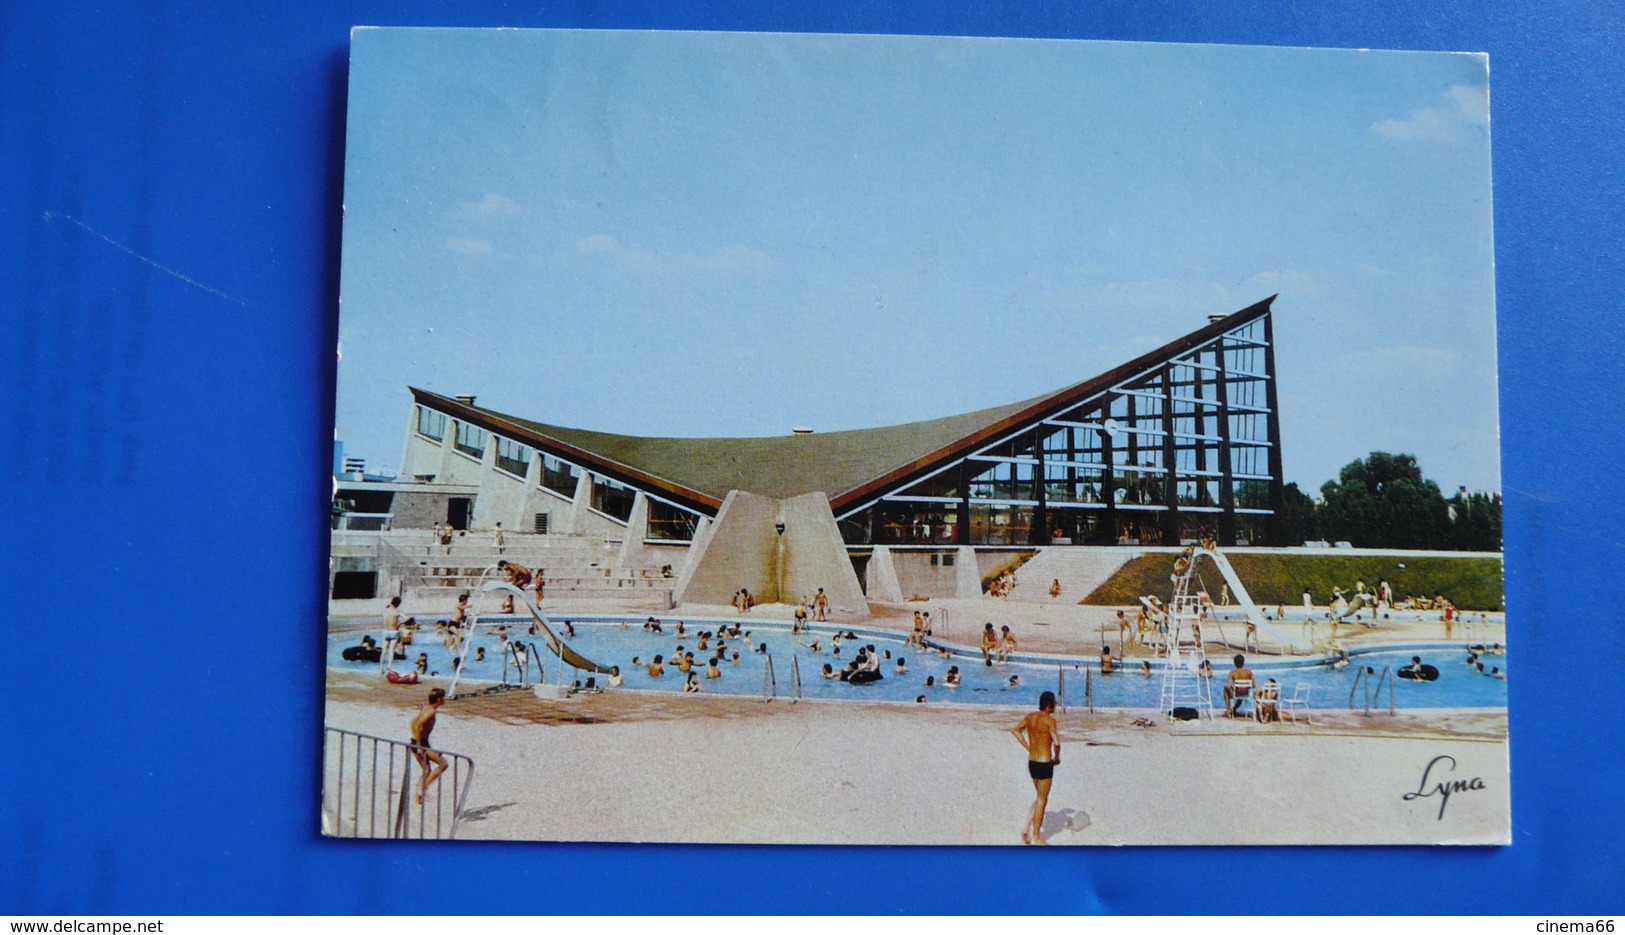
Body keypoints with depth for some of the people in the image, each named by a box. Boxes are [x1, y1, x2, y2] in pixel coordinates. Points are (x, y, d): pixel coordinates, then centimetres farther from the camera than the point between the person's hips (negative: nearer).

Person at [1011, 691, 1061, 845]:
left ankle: (1026, 828, 13)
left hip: (1032, 762, 7)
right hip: (1044, 764, -7)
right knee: (1042, 801, 6)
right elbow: (1056, 743, -26)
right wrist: (1057, 757, -7)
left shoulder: (1030, 717, 4)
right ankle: (1036, 837, 13)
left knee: (1040, 798, 22)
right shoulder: (1050, 720, -17)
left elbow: (1016, 730, 17)